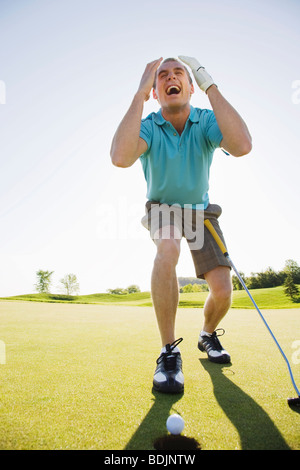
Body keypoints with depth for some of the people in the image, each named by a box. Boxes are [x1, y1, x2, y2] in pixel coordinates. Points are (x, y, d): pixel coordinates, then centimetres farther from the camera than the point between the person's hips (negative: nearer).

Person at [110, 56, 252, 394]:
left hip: (200, 210, 2)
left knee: (223, 291, -12)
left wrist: (209, 84, -33)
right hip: (162, 208, -1)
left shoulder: (206, 122, -15)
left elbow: (242, 146, -38)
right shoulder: (149, 126, -17)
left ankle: (208, 335, 25)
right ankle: (169, 352, -22)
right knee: (167, 250, -38)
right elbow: (120, 157, -40)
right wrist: (140, 92, -34)